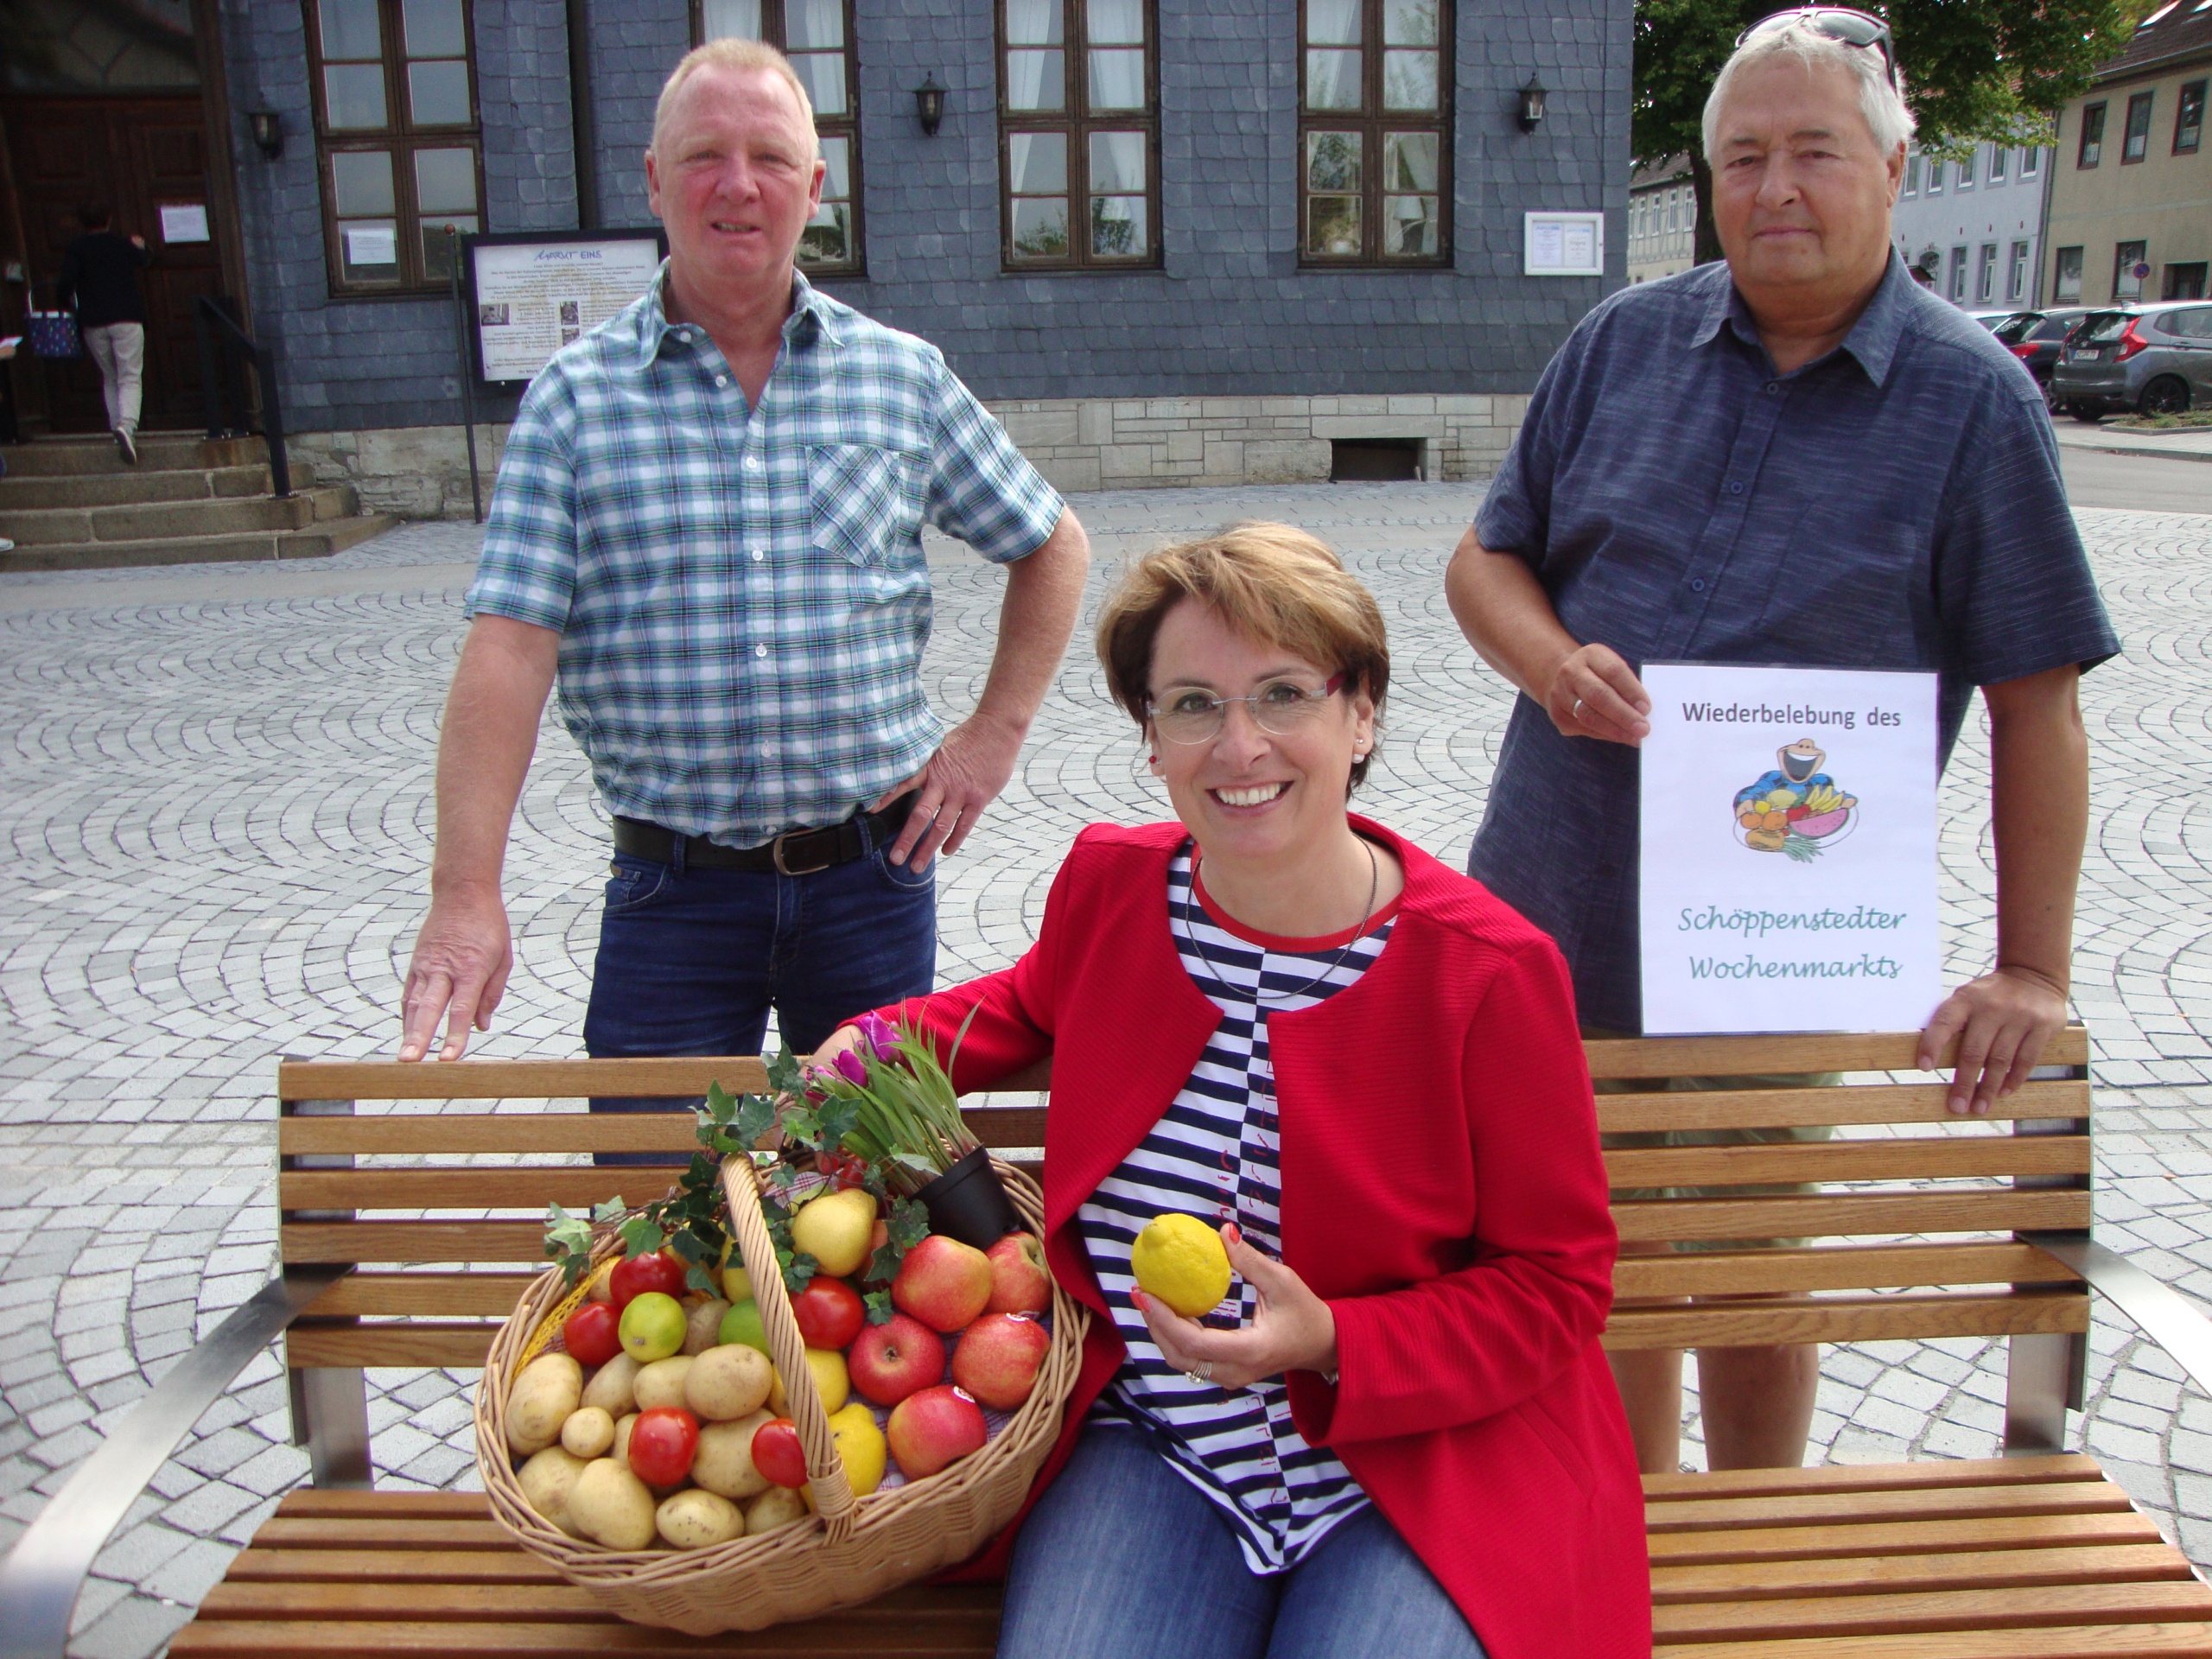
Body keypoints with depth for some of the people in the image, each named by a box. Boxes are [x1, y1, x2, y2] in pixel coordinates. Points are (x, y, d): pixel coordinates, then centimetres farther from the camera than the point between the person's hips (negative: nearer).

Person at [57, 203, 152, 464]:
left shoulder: (75, 249, 4)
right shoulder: (123, 244, 10)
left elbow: (67, 281, -9)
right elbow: (145, 261, 32)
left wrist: (63, 302, 9)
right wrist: (140, 247, 53)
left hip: (92, 323, 1)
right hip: (127, 319, -1)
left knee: (110, 379, 16)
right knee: (130, 378, -5)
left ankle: (117, 428, 10)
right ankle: (127, 424, -28)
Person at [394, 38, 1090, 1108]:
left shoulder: (903, 376, 3)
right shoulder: (576, 395, -2)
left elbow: (1052, 547, 14)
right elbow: (508, 648, -9)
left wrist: (996, 733, 4)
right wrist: (466, 894, -17)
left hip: (872, 874, 2)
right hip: (672, 895, -1)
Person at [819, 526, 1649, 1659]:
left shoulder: (1492, 971, -14)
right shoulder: (1107, 882, -1)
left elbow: (1555, 1285, -5)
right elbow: (1040, 1002, 25)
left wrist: (1333, 1344, -19)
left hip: (1420, 1460, -1)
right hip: (1146, 1443, 2)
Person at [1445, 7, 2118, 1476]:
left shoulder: (1973, 397, -4)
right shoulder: (1625, 341, 5)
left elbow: (2037, 702, -5)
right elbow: (1487, 556, 10)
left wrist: (2032, 972, -7)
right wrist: (1551, 659, -12)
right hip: (1555, 907, 3)